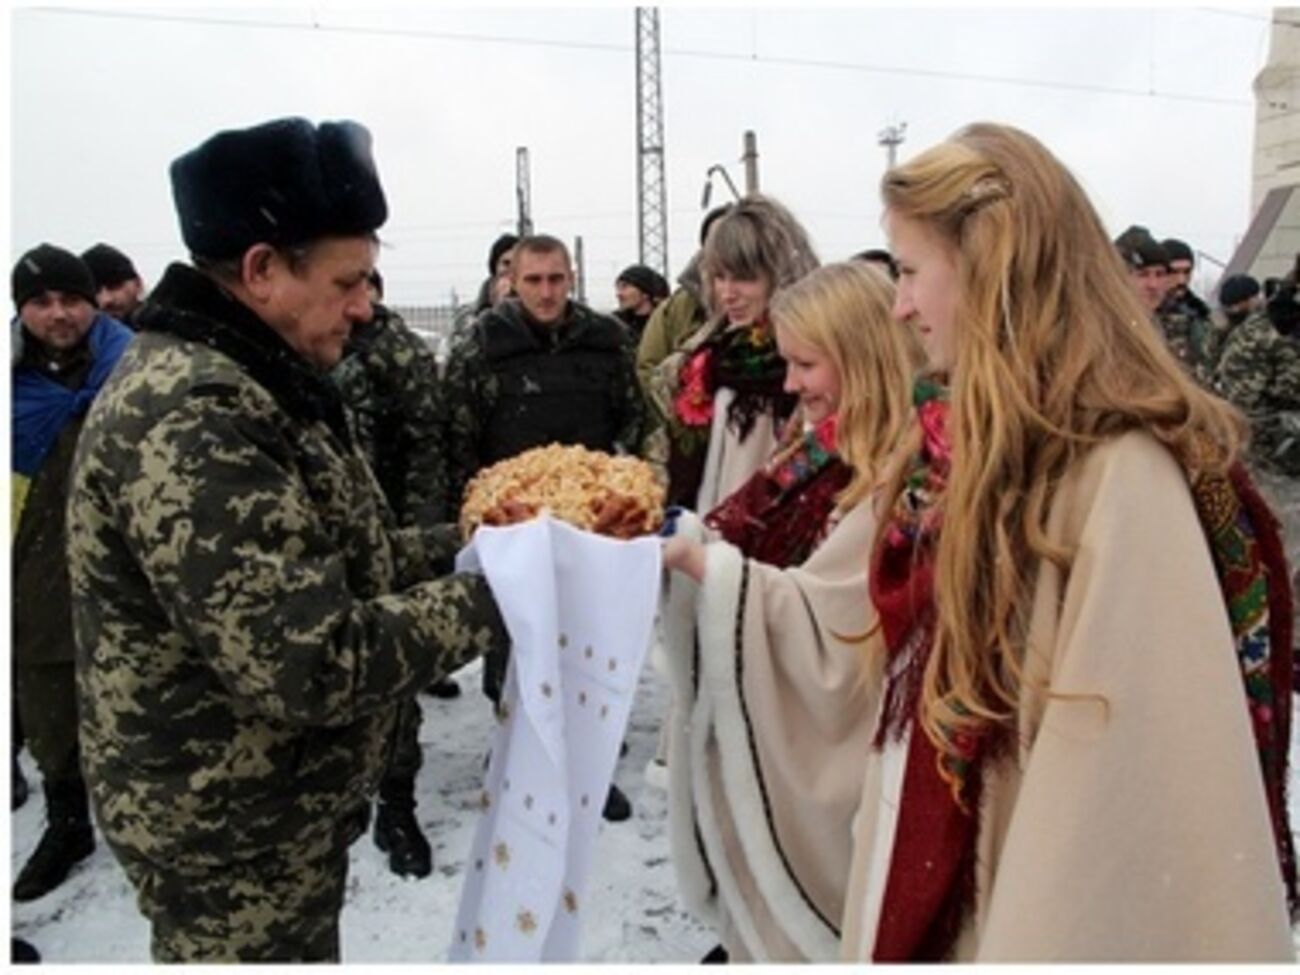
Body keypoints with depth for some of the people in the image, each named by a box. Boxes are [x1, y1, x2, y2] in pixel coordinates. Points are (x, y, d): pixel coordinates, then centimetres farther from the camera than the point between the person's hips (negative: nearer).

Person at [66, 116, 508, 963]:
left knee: (305, 952, 25)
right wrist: (490, 596, -22)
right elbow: (310, 662, -32)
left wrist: (461, 547, -1)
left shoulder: (246, 386, 6)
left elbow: (315, 559, 12)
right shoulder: (187, 417, -27)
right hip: (231, 839, -9)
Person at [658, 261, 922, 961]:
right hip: (770, 725, 8)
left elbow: (821, 618, -25)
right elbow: (751, 537, 8)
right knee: (764, 903, 23)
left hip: (819, 745, -7)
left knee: (795, 914, 13)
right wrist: (675, 534, -8)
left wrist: (697, 558, -27)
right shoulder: (821, 449, 6)